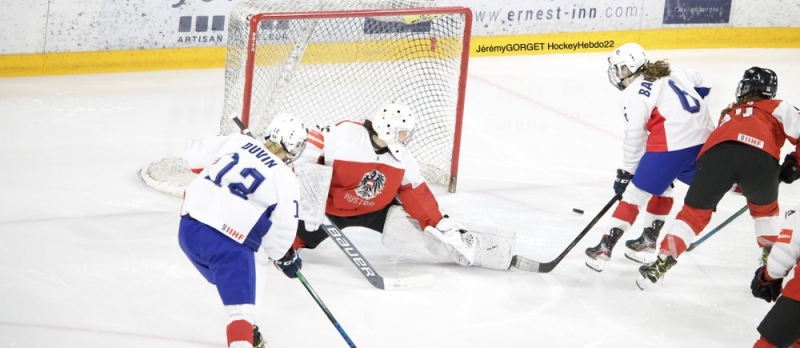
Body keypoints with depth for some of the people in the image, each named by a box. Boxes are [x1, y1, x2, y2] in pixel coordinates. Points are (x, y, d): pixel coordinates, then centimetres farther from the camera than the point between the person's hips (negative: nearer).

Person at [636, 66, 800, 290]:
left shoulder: (728, 114, 43)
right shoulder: (778, 108, 32)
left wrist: (744, 187, 53)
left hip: (715, 152, 2)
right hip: (760, 154, -2)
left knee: (694, 212, 15)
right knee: (765, 208, 28)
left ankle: (662, 264, 8)